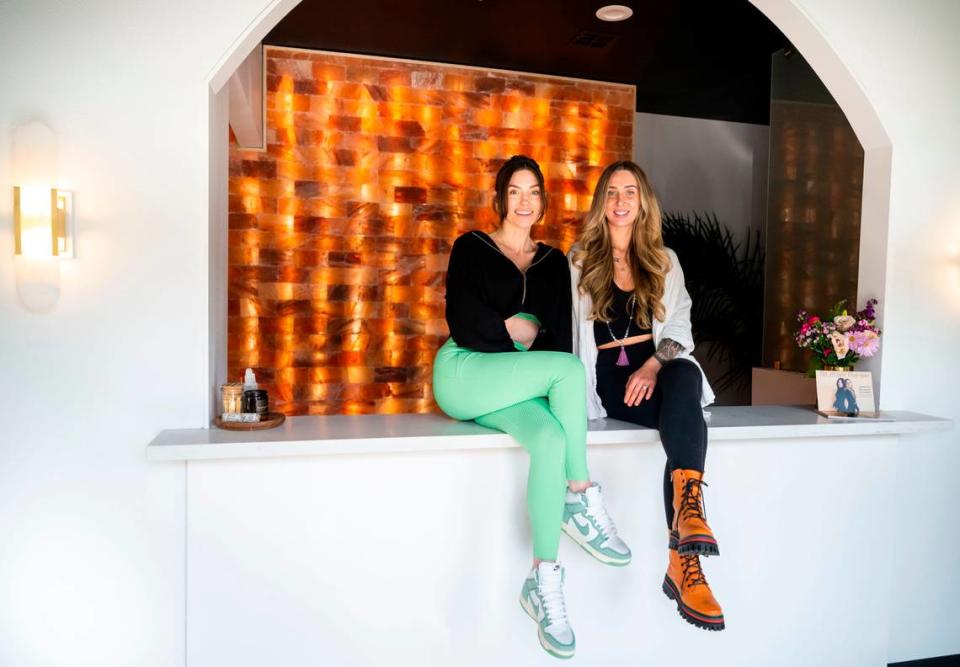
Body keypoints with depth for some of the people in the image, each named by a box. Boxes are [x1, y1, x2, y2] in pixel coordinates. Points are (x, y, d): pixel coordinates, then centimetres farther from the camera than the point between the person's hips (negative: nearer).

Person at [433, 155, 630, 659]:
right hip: (465, 376, -3)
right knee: (569, 368, -27)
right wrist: (519, 330, -4)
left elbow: (561, 333, 6)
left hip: (516, 388, 3)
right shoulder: (471, 248, 7)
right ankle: (583, 500, -16)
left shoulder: (553, 261, 18)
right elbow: (463, 320, -8)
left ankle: (543, 582, -24)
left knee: (552, 438, -31)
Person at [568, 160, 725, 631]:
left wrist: (653, 367, -12)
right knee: (685, 420, -33)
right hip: (608, 379, -1)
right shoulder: (579, 259, 15)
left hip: (659, 371, 2)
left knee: (685, 377, -37)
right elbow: (566, 327, 9)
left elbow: (679, 327, 8)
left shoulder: (664, 261, 20)